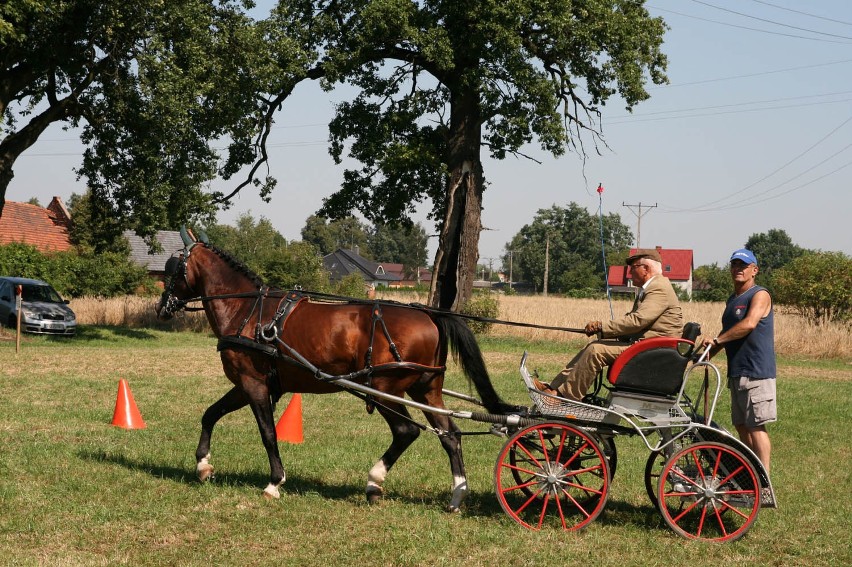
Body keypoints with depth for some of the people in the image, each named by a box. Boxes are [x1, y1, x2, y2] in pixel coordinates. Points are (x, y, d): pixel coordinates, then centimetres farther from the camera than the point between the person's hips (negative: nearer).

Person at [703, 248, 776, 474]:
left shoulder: (760, 295, -7)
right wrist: (709, 352, 17)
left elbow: (749, 324, -23)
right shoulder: (732, 300, 21)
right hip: (737, 372, 9)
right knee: (742, 427, 11)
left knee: (756, 427, -11)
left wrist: (717, 340, -19)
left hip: (756, 372, -9)